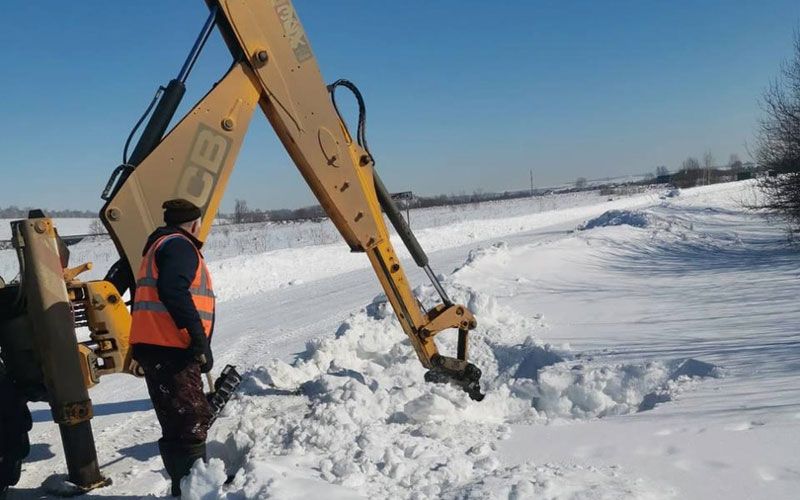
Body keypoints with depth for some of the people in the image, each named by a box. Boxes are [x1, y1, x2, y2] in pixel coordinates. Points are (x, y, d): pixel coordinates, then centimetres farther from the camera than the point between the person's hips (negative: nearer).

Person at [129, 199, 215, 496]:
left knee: (180, 424, 15)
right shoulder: (179, 245, -5)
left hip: (157, 349, 10)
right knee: (190, 424, -9)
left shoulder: (160, 247, 27)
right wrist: (199, 338, -24)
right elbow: (173, 292, -23)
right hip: (170, 350, -10)